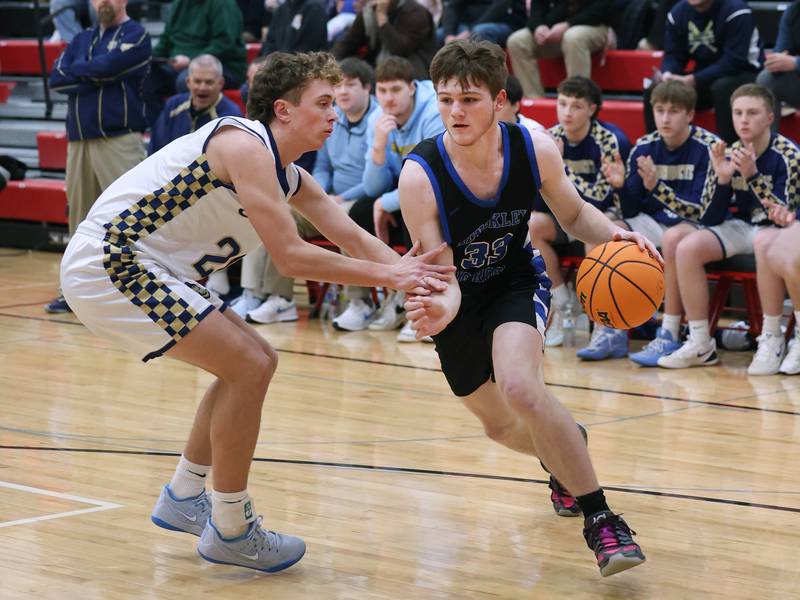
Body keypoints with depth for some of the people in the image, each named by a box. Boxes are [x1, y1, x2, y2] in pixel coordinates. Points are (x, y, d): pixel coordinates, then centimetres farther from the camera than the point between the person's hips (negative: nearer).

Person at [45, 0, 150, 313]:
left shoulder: (135, 35, 0)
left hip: (120, 142, -6)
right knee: (80, 218, 9)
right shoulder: (82, 39, 19)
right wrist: (95, 76, -7)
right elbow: (56, 79, 5)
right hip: (79, 141, 6)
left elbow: (105, 66, -15)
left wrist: (77, 70, 4)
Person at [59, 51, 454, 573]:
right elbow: (290, 256, -24)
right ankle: (230, 531, -3)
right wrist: (386, 275, -19)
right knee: (249, 367, -14)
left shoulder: (290, 177, 11)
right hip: (108, 262, -11)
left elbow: (353, 237, 8)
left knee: (254, 362, 16)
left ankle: (183, 499, 26)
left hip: (141, 269, 11)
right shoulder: (246, 144, -19)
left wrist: (410, 272, -9)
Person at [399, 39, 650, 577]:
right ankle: (566, 465, 53)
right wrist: (443, 307, -48)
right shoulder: (420, 176, -29)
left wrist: (613, 234, -25)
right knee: (499, 424, 17)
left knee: (520, 387, -31)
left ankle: (599, 517, -20)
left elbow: (574, 214, -3)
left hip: (517, 282, -1)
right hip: (461, 297, 2)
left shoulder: (535, 149, -23)